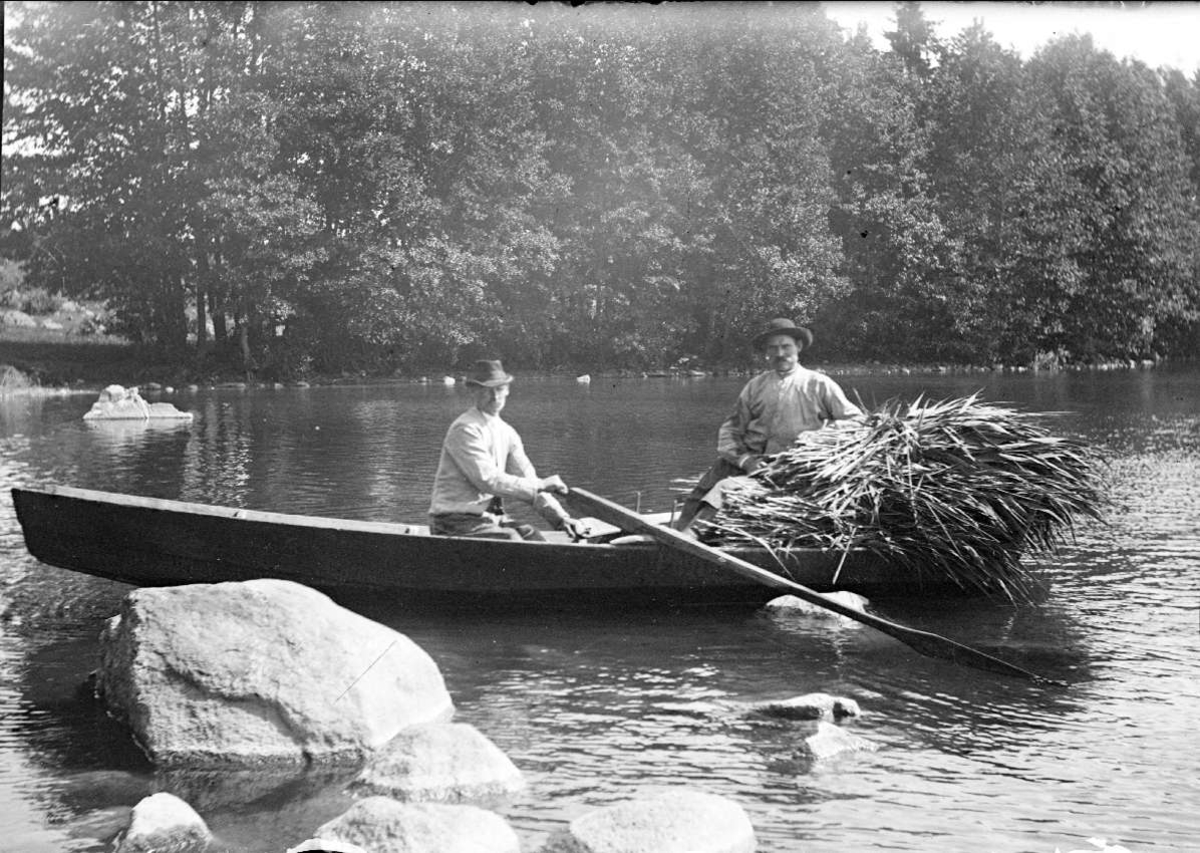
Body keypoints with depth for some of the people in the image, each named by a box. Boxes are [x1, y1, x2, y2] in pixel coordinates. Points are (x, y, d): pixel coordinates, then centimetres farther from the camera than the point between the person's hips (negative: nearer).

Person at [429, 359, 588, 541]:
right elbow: (488, 480, -21)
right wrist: (540, 484, -17)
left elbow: (527, 482, 9)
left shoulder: (507, 433, 11)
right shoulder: (465, 430, -14)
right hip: (456, 520, -7)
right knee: (510, 539, -27)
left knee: (533, 537, -14)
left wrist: (560, 517, -4)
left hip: (490, 516, 7)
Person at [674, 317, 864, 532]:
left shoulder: (819, 385, 9)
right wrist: (744, 459, -7)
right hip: (751, 463, 4)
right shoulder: (755, 386, 17)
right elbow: (730, 429, 13)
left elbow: (855, 420, 8)